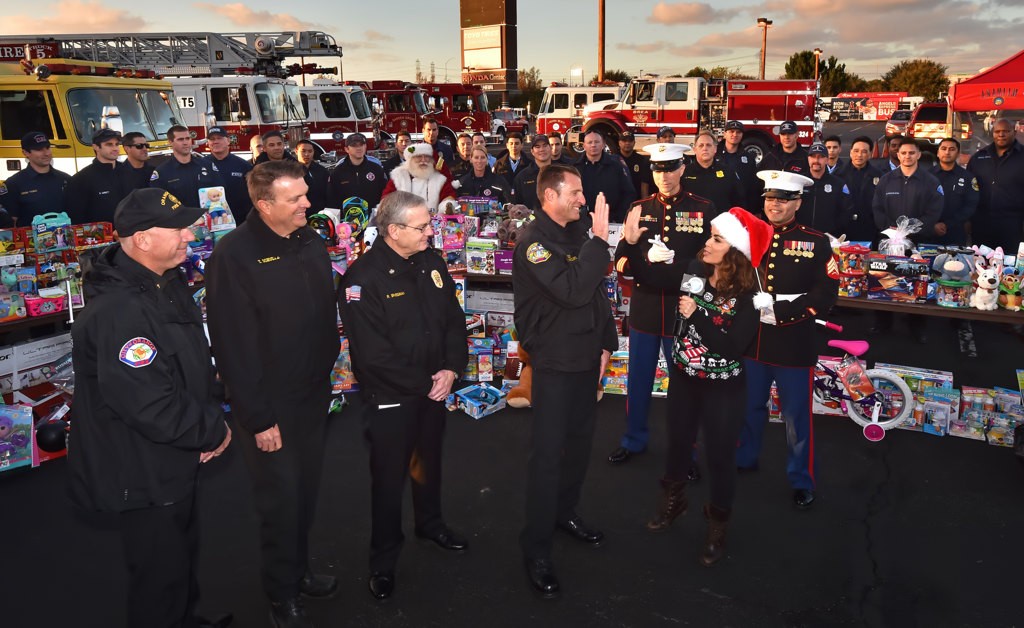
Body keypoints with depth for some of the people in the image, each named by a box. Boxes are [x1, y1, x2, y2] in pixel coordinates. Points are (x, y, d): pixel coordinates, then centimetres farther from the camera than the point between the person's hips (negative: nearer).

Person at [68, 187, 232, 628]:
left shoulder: (168, 285, 2)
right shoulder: (117, 312, -31)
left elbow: (197, 364, 13)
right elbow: (153, 409, -34)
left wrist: (211, 417, -1)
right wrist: (214, 431, -18)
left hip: (176, 464, 10)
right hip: (142, 477, -10)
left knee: (184, 553, 28)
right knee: (160, 575, 10)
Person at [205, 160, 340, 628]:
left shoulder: (312, 242, 4)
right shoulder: (234, 255, -18)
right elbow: (233, 345, -18)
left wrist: (328, 370, 9)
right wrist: (258, 418, -16)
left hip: (313, 396, 6)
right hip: (269, 406, -6)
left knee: (306, 492, 18)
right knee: (280, 500, 7)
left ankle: (300, 570, 40)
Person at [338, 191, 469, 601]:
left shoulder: (432, 263, 1)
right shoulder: (364, 278, -20)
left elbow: (455, 320, 5)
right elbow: (372, 353, -23)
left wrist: (451, 370, -10)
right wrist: (424, 384, -18)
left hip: (435, 387, 6)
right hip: (389, 396, -6)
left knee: (430, 462, 23)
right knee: (389, 475, 8)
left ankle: (430, 522, 48)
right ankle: (383, 558, 27)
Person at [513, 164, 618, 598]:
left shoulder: (579, 231, 7)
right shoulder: (532, 242, -17)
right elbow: (573, 290, -30)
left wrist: (606, 343, 12)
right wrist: (599, 240, -27)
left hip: (587, 357, 8)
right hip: (555, 363, -7)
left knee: (580, 441, 18)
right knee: (548, 452, -2)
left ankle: (565, 513, 38)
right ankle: (536, 549, 9)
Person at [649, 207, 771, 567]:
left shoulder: (746, 295, -20)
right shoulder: (695, 272, -10)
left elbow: (733, 347, -25)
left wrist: (697, 315, -29)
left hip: (723, 387, -4)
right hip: (683, 376, 4)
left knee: (719, 455, 9)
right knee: (678, 441, 22)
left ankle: (717, 525, 32)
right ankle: (673, 501, 47)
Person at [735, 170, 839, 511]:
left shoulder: (816, 243, -3)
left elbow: (825, 294, -9)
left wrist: (782, 310, -19)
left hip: (793, 345, -3)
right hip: (750, 339, 3)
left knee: (796, 416, 6)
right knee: (748, 406, 19)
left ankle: (802, 480, 23)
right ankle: (744, 460, 41)